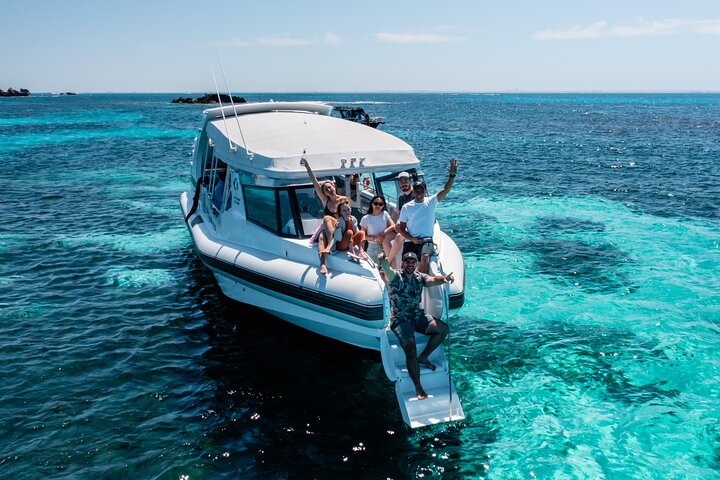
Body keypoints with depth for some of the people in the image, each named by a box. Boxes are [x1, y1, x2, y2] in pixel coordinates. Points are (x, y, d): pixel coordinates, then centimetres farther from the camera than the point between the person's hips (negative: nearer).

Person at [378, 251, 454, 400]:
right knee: (411, 350, -22)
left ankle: (423, 357, 7)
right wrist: (383, 260, -57)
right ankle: (418, 387, -11)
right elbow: (386, 269, -32)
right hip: (400, 319, -6)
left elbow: (433, 280, -14)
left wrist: (445, 278, -39)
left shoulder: (419, 277, 7)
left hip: (418, 316, 6)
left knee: (443, 328, -9)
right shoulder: (395, 276, -8)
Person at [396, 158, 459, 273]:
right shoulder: (407, 207, 4)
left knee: (425, 258, -26)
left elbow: (445, 190, -7)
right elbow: (401, 228, 4)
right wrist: (412, 239, -11)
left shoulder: (431, 202, 4)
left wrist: (452, 175, -20)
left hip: (427, 240, -1)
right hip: (411, 241, 1)